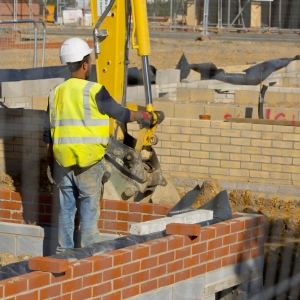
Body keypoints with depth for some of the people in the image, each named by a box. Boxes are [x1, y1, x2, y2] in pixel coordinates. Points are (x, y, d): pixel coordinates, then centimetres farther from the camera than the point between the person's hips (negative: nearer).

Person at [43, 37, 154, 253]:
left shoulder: (56, 93, 7)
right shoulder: (94, 91, -10)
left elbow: (47, 133, 10)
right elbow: (119, 113, -1)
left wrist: (50, 162, 19)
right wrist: (141, 116, 17)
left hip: (63, 160, 5)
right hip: (88, 162, -5)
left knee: (66, 208, 11)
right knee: (89, 207, 2)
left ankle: (64, 252, 14)